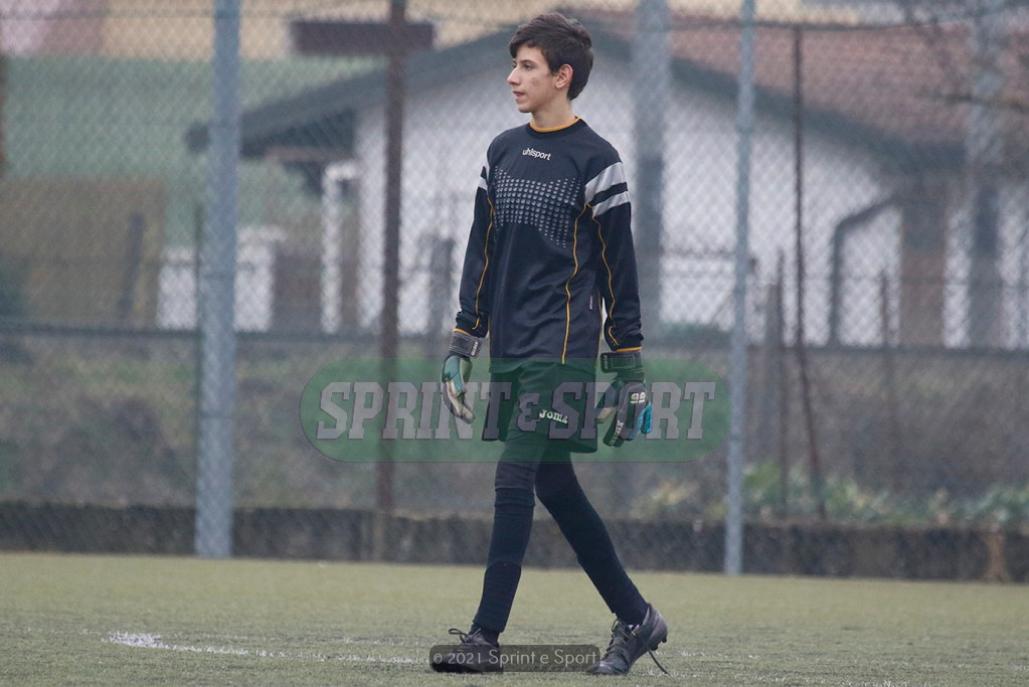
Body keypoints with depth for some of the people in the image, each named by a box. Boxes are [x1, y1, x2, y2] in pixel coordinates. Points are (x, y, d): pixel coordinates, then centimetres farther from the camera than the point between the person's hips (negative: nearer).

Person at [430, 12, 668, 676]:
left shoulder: (595, 161, -6)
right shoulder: (503, 153, 14)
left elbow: (620, 273, -4)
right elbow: (482, 256, 18)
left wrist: (632, 374, -5)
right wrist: (461, 347, 13)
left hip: (562, 349, -7)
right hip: (510, 350, 7)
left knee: (515, 479, -12)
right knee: (556, 488, 9)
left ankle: (487, 636, -11)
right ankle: (636, 618, 20)